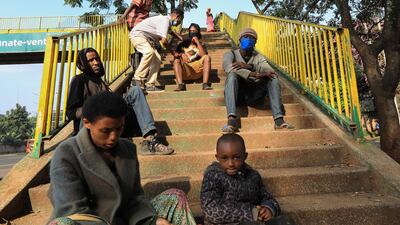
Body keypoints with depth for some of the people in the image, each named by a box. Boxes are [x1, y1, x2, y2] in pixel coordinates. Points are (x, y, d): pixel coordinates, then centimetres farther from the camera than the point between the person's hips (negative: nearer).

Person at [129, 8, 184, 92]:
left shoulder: (167, 20, 14)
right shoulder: (165, 20, -19)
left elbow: (170, 32, 38)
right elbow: (164, 40, -27)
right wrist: (172, 52, -13)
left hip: (146, 38, 10)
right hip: (137, 34, -10)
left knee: (157, 59, 0)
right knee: (149, 52, -35)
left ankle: (150, 85, -1)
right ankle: (137, 78, -29)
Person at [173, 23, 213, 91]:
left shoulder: (200, 45, 18)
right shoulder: (183, 44, 20)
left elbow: (204, 55, -4)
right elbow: (175, 55, 7)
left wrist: (197, 42, -4)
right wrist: (181, 55, -15)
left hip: (198, 70, 0)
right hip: (185, 71, 1)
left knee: (207, 57, -22)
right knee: (176, 59, -24)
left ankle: (205, 84, -34)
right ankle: (180, 85, -39)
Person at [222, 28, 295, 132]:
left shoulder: (258, 57, 14)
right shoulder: (231, 54, 6)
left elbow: (271, 72, -8)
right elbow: (228, 67, -21)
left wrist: (249, 66, -26)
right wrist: (255, 74, -30)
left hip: (252, 94, 3)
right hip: (236, 94, -3)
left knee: (273, 78, -16)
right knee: (232, 75, -30)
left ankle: (279, 120, -30)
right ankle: (231, 120, -47)